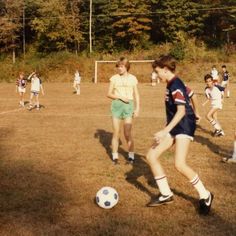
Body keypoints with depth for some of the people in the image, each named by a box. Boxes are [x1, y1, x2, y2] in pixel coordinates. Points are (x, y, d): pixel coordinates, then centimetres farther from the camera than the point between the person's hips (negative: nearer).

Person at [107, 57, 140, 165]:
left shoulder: (132, 78, 5)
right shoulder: (114, 78, 4)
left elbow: (136, 95, 8)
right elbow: (109, 94, 2)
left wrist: (137, 108, 0)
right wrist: (120, 97, -11)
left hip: (128, 105, 0)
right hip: (117, 105, 1)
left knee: (127, 133, -4)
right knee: (116, 133, 4)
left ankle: (131, 155, 11)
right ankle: (115, 156, 14)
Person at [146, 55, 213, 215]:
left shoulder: (176, 85, -16)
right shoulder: (172, 84, 14)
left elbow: (181, 111, -25)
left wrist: (165, 131, -30)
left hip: (184, 127, -10)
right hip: (175, 127, 10)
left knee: (180, 164, -22)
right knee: (151, 156, 4)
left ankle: (205, 196, -2)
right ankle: (166, 194, 11)